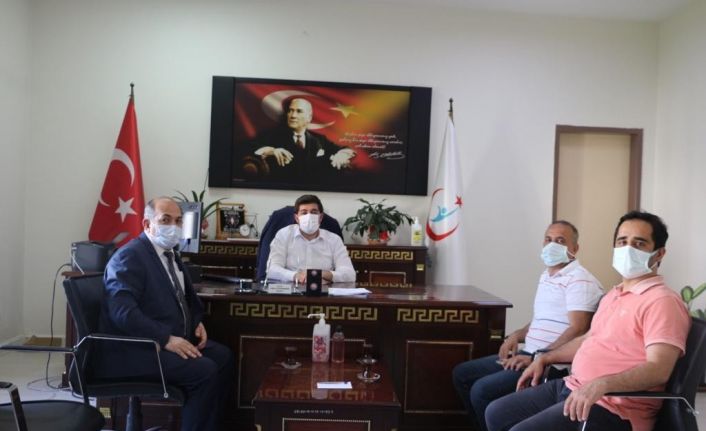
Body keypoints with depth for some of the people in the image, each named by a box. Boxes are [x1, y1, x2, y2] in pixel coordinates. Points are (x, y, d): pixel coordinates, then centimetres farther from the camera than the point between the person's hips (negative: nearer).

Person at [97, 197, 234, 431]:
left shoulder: (170, 254, 15)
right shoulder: (129, 256, -14)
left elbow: (186, 297, 28)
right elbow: (123, 313, -26)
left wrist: (197, 323, 8)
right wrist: (166, 339, -29)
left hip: (173, 339, 9)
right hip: (134, 348, -9)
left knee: (224, 357, -3)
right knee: (204, 371, -23)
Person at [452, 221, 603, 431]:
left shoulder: (579, 280, -12)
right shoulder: (546, 276, 18)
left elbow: (577, 330, -21)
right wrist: (517, 335, 9)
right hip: (531, 355, 10)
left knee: (482, 389, -24)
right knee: (462, 374, 8)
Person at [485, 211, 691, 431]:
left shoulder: (662, 301, -13)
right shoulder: (613, 295, 18)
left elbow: (658, 369, -23)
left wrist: (602, 384, -36)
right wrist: (544, 358, 24)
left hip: (611, 407, -9)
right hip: (571, 386, 9)